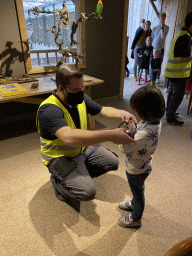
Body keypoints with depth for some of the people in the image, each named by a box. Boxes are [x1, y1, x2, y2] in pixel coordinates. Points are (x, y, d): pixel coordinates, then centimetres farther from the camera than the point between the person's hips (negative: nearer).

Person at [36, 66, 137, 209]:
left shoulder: (80, 99, -6)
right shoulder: (49, 110, -32)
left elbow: (102, 110, 4)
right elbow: (69, 137, -49)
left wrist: (120, 113, -19)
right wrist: (110, 135, -54)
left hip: (83, 148, 8)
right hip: (60, 157, -7)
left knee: (113, 162, 2)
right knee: (88, 192, -22)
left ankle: (81, 175, 18)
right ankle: (58, 181, 7)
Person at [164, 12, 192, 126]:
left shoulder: (181, 33, 14)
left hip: (173, 71, 10)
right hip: (179, 72, -10)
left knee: (173, 92, 20)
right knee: (178, 95, -2)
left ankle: (169, 112, 35)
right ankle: (171, 118, 7)